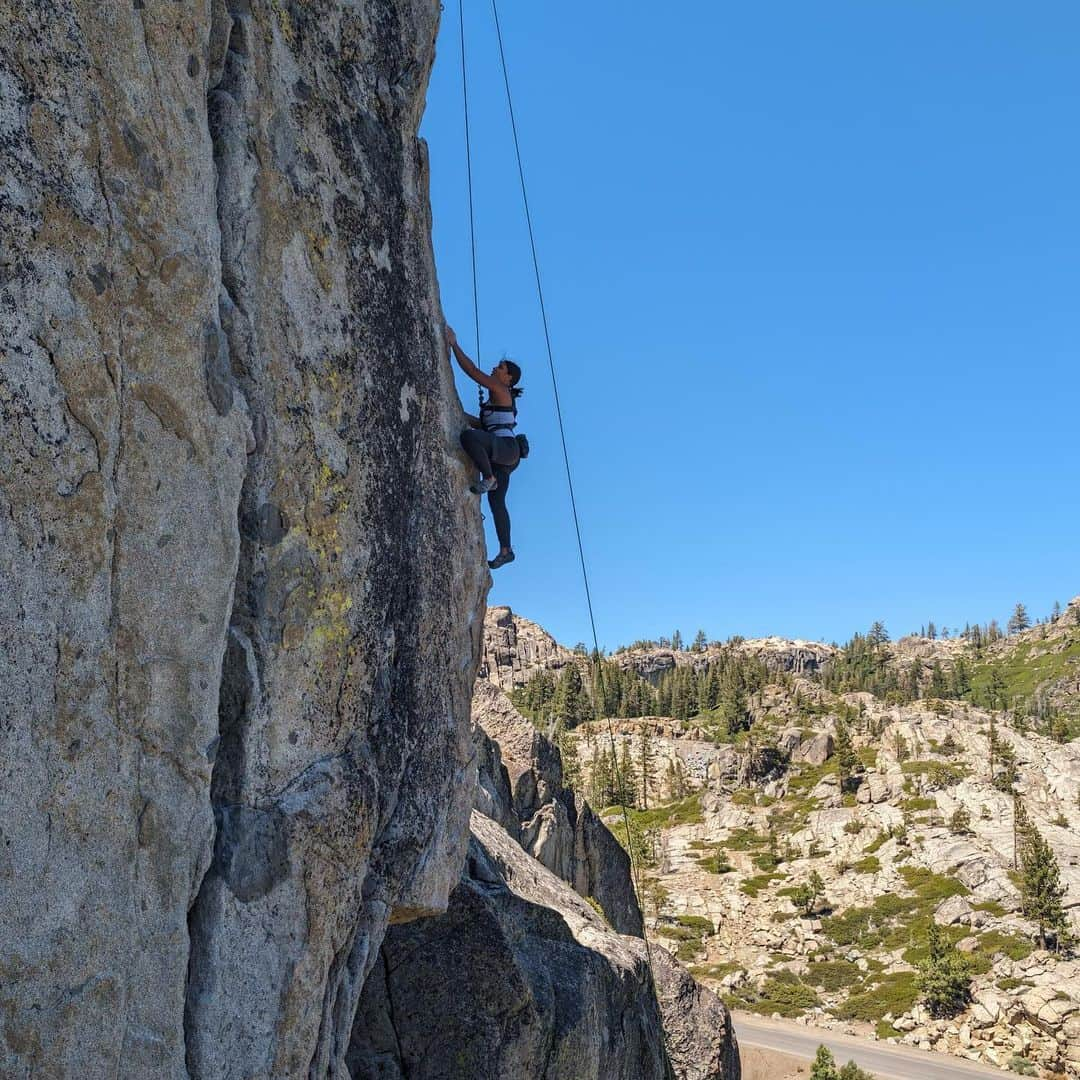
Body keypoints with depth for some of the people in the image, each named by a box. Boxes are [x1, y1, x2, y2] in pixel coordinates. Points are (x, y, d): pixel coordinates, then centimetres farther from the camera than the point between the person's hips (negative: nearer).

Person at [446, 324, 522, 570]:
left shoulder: (501, 390, -1)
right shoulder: (498, 398, 26)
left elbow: (472, 371, -8)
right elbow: (483, 425, 32)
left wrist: (454, 345, -4)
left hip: (506, 447, -10)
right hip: (501, 455, 10)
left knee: (468, 437, -33)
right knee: (496, 501, 5)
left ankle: (488, 479, -22)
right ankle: (505, 550, 5)